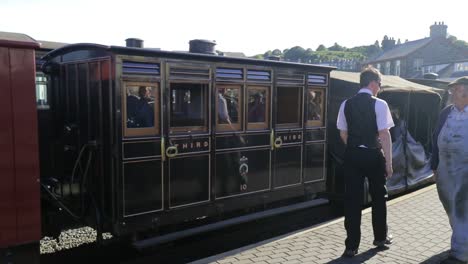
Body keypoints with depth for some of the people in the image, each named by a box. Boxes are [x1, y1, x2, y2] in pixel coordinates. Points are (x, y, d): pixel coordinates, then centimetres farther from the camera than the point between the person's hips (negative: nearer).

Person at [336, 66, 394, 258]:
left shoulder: (346, 104, 3)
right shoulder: (379, 104, -9)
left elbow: (343, 134, 8)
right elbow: (384, 134, -13)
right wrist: (388, 162, -8)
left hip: (352, 155, 3)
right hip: (374, 155, -3)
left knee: (352, 199, 6)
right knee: (378, 197, 17)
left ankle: (351, 246, 11)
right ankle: (380, 238, 34)